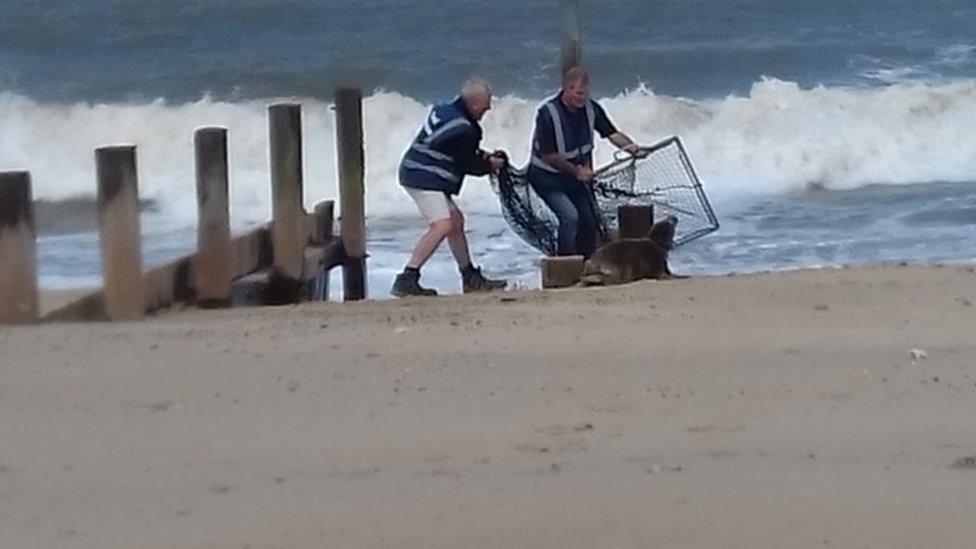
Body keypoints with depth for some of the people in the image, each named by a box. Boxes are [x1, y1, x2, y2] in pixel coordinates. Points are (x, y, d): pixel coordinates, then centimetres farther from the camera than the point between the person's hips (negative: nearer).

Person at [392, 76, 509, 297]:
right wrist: (490, 165, 10)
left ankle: (471, 278, 27)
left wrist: (483, 155, 15)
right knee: (442, 225, -18)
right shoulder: (463, 128, -19)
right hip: (425, 177, -11)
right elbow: (468, 165, -8)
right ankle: (406, 279, -23)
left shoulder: (443, 111, 11)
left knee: (456, 220, 17)